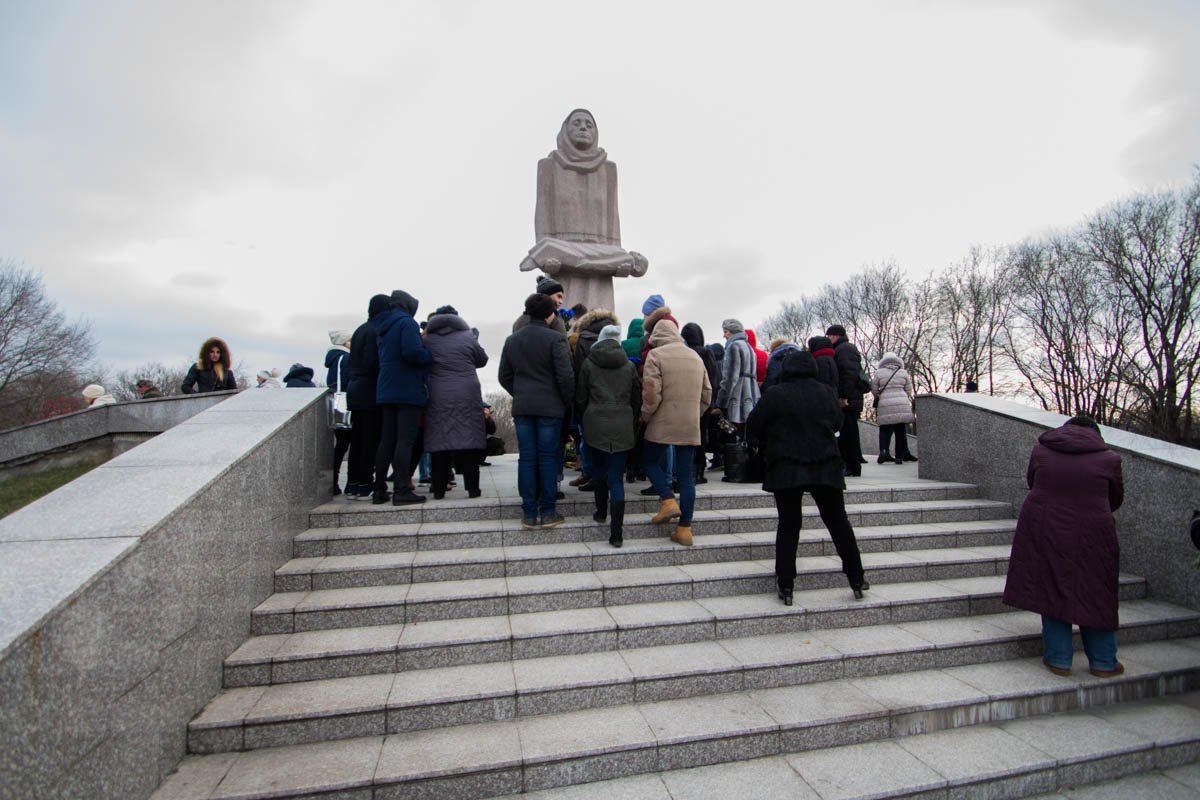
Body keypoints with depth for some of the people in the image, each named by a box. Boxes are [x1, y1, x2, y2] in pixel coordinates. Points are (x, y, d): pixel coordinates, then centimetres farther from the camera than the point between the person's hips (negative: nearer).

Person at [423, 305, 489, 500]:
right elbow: (482, 360, 13)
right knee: (469, 440, 2)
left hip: (438, 397, 1)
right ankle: (472, 487, 3)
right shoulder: (467, 336, 3)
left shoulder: (428, 340, 4)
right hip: (466, 395, -1)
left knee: (439, 441, 4)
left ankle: (439, 489, 5)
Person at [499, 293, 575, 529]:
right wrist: (568, 401, 3)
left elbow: (504, 377, 12)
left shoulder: (512, 339, 9)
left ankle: (529, 513, 11)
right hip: (550, 407, -4)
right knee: (548, 458, 3)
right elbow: (565, 376, -12)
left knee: (526, 458, 6)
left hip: (522, 407, 4)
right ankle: (547, 512, 9)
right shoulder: (555, 339, -9)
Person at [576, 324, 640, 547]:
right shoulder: (629, 365, 5)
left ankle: (601, 512, 33)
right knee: (616, 478, 0)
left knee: (598, 469, 23)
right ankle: (616, 533, -5)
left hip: (596, 425, 0)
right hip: (623, 426, 1)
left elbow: (580, 398, 6)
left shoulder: (588, 363, 2)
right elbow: (637, 399, 10)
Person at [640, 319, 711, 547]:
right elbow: (707, 393, 15)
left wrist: (645, 415, 0)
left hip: (662, 424, -5)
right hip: (691, 427, 5)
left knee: (652, 461, 18)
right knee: (686, 475, 8)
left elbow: (651, 392, -15)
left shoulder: (656, 355, -6)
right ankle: (684, 528, 9)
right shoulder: (695, 356, 13)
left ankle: (668, 501, -2)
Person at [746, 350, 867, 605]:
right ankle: (856, 580, 22)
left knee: (788, 525, 6)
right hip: (826, 466, 2)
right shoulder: (826, 393, 2)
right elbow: (837, 422, 17)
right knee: (838, 522, 14)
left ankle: (786, 587, 6)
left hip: (786, 467, -2)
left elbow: (753, 428, -2)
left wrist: (768, 443, 17)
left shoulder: (774, 395, -7)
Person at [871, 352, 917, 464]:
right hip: (902, 405, 1)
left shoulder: (878, 373, 3)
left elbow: (874, 390, 5)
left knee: (885, 429, 2)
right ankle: (900, 455, 9)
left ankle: (884, 450, -19)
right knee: (901, 430, 7)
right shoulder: (904, 372, 9)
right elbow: (909, 390, 12)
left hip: (885, 405, -1)